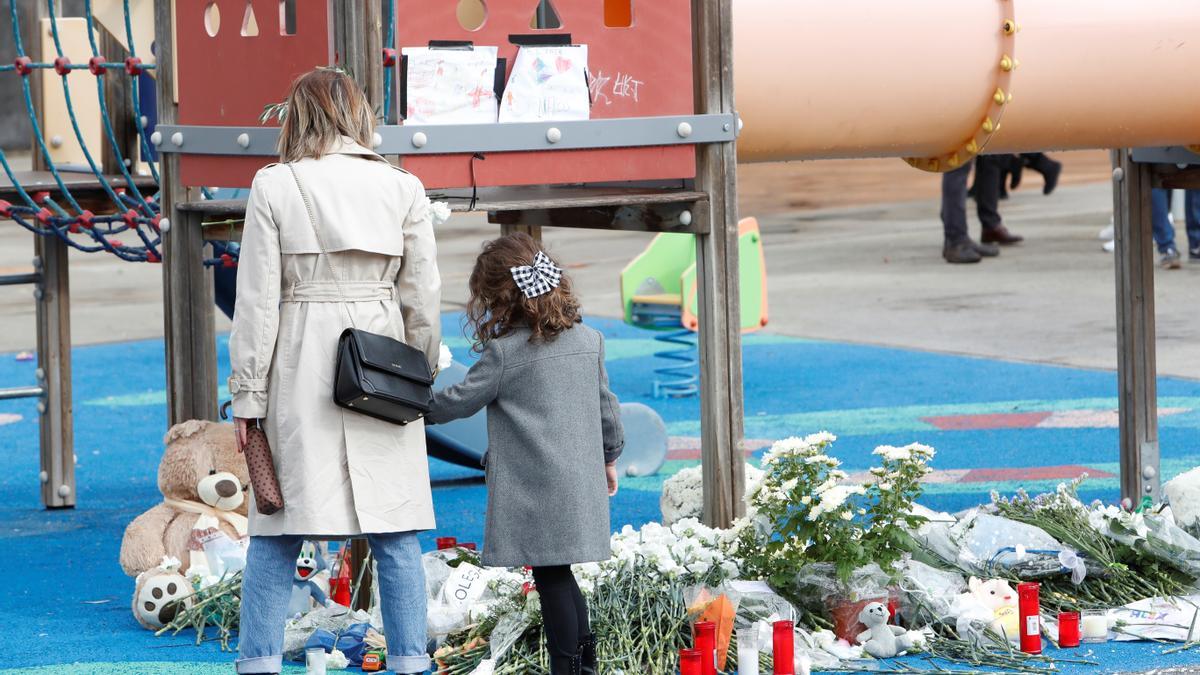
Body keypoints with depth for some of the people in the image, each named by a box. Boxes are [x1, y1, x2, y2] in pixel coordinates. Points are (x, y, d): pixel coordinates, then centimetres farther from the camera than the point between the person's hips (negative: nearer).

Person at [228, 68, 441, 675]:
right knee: (394, 534, 6)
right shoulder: (402, 188, 2)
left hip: (302, 374, -2)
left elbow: (257, 301, -4)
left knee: (277, 535, 4)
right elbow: (423, 300, 5)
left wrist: (248, 396, 1)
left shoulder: (275, 186, -3)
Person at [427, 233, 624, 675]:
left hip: (534, 491, -7)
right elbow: (605, 405, 15)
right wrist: (609, 456, 28)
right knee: (560, 573, 15)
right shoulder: (588, 340, 6)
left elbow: (458, 402, -6)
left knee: (551, 576, -2)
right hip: (581, 484, 7)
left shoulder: (503, 353, -13)